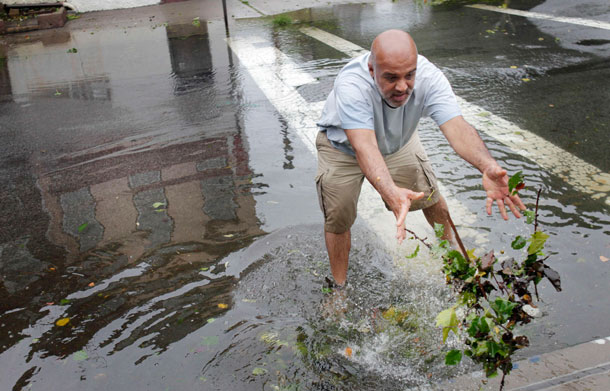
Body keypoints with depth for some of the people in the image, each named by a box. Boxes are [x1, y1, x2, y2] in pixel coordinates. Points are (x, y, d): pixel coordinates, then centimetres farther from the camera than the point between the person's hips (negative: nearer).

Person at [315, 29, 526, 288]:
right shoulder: (351, 86, -43)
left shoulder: (428, 77, -33)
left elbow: (456, 126, -44)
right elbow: (364, 147, -54)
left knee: (430, 196, 7)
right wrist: (391, 193, -72)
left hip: (398, 141, 3)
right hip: (343, 146, -3)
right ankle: (340, 287, 15)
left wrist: (488, 167, -63)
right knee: (337, 220, -7)